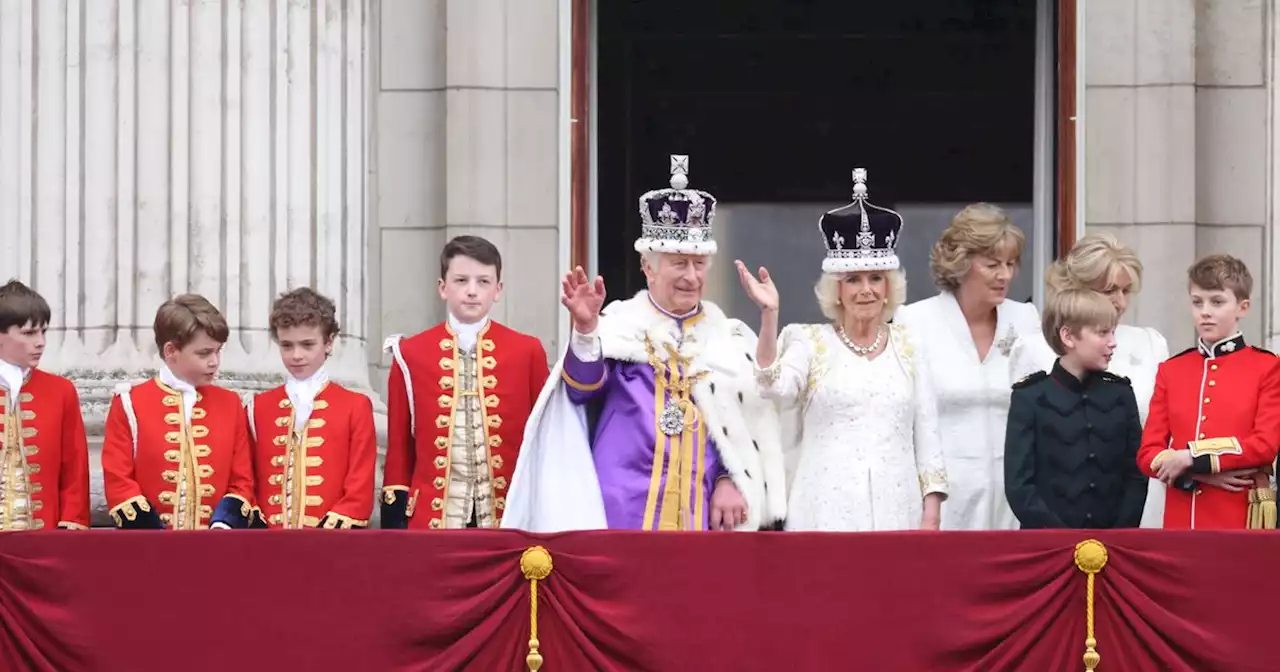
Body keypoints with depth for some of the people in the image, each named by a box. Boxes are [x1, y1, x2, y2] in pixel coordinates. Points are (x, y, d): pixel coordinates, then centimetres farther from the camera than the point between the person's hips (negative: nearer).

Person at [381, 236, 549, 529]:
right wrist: (394, 527, 3)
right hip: (434, 519, 0)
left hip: (509, 518, 0)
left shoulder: (527, 352, 5)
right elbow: (399, 448, 7)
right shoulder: (411, 354, 5)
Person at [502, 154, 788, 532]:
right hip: (622, 513, -3)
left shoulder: (730, 341, 13)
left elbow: (752, 424, 14)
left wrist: (731, 480, -2)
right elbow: (582, 388, -14)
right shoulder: (619, 327, 3)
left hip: (701, 515, 3)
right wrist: (586, 329, -32)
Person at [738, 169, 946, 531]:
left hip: (896, 511, 2)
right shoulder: (810, 341, 5)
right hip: (828, 513, -2)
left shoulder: (907, 343, 11)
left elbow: (926, 433, 10)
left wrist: (932, 515, 3)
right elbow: (775, 387, -15)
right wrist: (769, 315, -25)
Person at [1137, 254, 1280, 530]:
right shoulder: (1171, 370, 12)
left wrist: (1193, 458, -13)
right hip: (1181, 517, 3)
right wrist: (1199, 474, -11)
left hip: (1240, 517, -3)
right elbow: (1148, 453, 6)